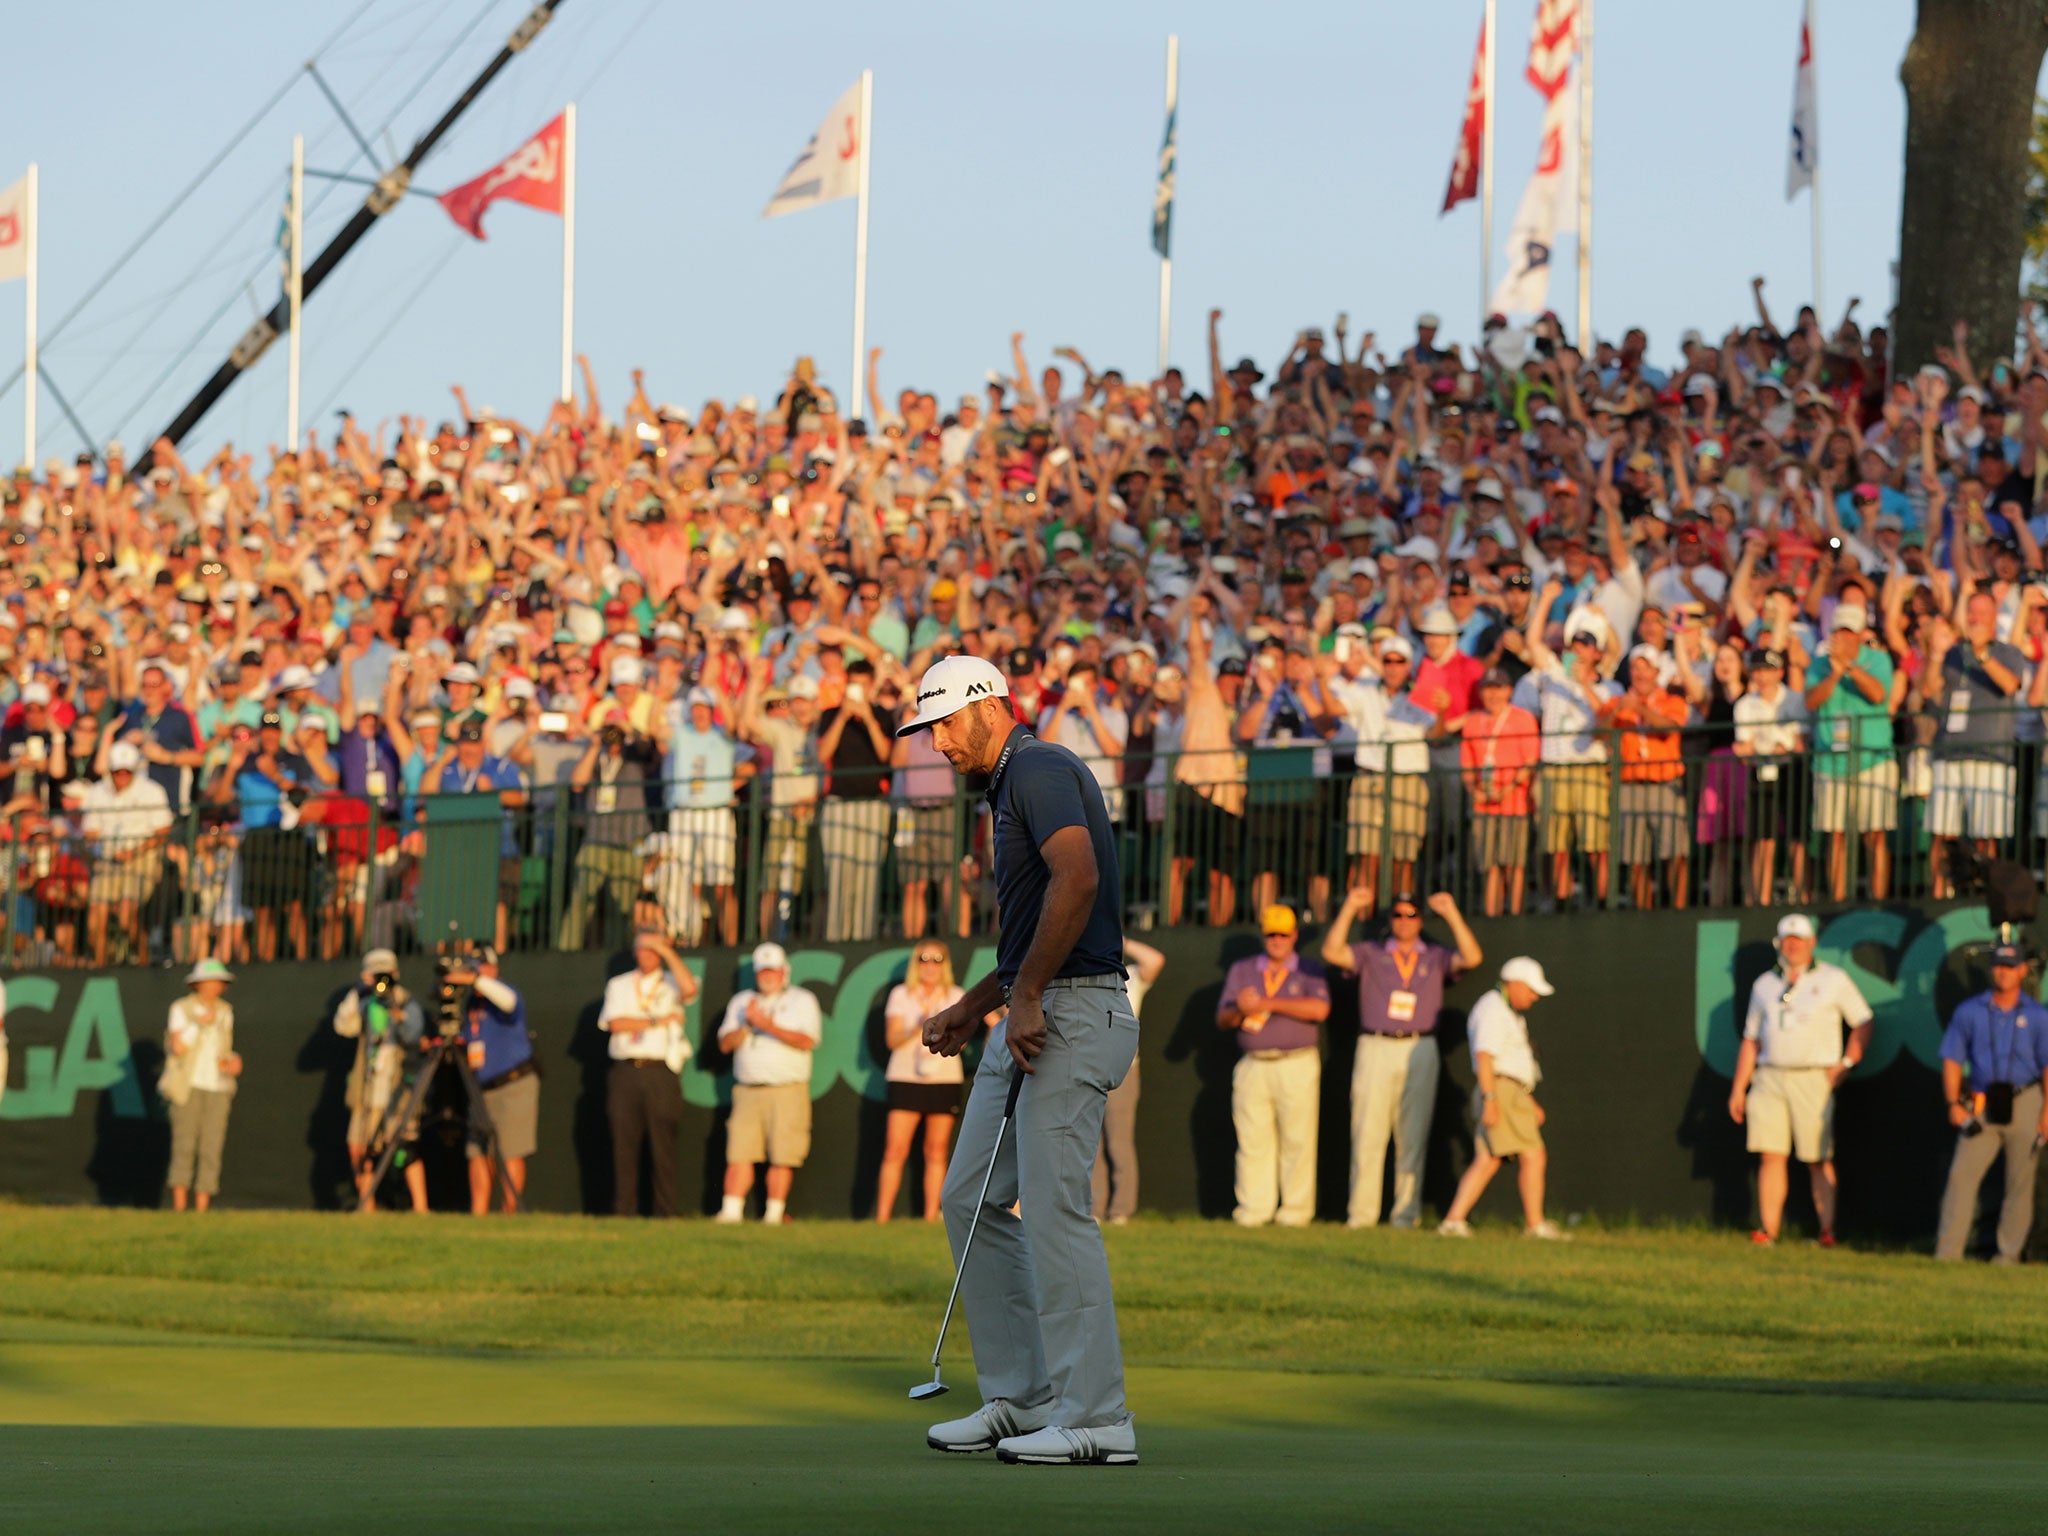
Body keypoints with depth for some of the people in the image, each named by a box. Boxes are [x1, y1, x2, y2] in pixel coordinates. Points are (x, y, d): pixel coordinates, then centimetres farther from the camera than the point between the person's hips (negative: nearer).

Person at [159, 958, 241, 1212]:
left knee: (211, 1150, -4)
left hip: (217, 1088, 4)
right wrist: (200, 1023, -19)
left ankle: (201, 1211, -3)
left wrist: (233, 1063, -5)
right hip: (187, 1086, -4)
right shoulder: (181, 1008, -4)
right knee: (184, 1145, -15)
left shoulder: (224, 1012, 10)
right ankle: (179, 1208, -15)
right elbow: (178, 1047, -14)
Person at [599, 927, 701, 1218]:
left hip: (661, 1073, -2)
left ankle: (665, 1213, -5)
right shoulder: (619, 985, 15)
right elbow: (615, 1023, 0)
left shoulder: (671, 984, 11)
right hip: (626, 1072, 2)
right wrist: (657, 1021, -5)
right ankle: (623, 1212, 1)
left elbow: (689, 989, -13)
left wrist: (667, 952, -6)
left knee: (663, 1147, -6)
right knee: (624, 1145, -1)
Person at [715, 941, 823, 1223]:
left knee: (782, 1157, -6)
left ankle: (775, 1213, -1)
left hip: (787, 1091, -3)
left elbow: (806, 1041, -8)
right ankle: (730, 1211, -6)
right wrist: (747, 1025, -7)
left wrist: (768, 1025, -14)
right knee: (739, 1153, -5)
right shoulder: (741, 1002, 19)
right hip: (747, 1091, 3)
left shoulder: (802, 1000, 7)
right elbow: (725, 1043, 10)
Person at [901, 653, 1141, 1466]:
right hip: (1030, 1019, 11)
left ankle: (1095, 1419, -13)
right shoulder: (1010, 789, 22)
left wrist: (1027, 998, -23)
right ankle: (1023, 1398, 13)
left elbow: (1077, 880, -26)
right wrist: (972, 1007, 21)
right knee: (970, 1200, 10)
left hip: (1072, 1016, -11)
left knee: (1053, 1207, -13)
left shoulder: (1040, 770, -10)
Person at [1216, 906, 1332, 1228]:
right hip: (1253, 1066, 3)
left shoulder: (1308, 973, 8)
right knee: (1253, 1140, -3)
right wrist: (1239, 1011, -13)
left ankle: (1296, 1210, -3)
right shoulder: (1242, 971, 17)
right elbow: (1222, 1019, 12)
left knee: (1298, 1140, -6)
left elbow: (1319, 1009, -12)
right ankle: (1253, 1209, -1)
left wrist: (1266, 1003, -14)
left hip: (1296, 1066, -3)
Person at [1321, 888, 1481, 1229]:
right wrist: (1348, 909, -6)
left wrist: (1452, 914, -6)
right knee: (1367, 1135, -5)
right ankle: (1361, 1214, -4)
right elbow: (1332, 952, -2)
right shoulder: (1371, 955, 13)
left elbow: (1471, 958, -2)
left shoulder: (1435, 958, 15)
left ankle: (1407, 1214, 3)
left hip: (1420, 1052, 1)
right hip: (1375, 1050, -1)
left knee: (1413, 1137, 0)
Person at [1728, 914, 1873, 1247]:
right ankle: (1769, 1230, -5)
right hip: (1769, 1078, 3)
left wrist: (1846, 1063, -5)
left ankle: (1827, 1230, -3)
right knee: (1771, 1155, -5)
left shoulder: (1833, 979, 6)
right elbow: (1751, 1040, 17)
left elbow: (1863, 1022, 8)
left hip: (1814, 1079, -3)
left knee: (1820, 1160, -4)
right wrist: (1739, 1089, 13)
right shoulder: (1765, 985, 15)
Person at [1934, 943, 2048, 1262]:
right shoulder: (1969, 1012, 9)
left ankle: (2010, 1251, 8)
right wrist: (1954, 1104, -2)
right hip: (1982, 1105, 1)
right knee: (1962, 1174, -10)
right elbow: (1952, 1059, 9)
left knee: (2020, 1181, 1)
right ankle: (1947, 1252, -12)